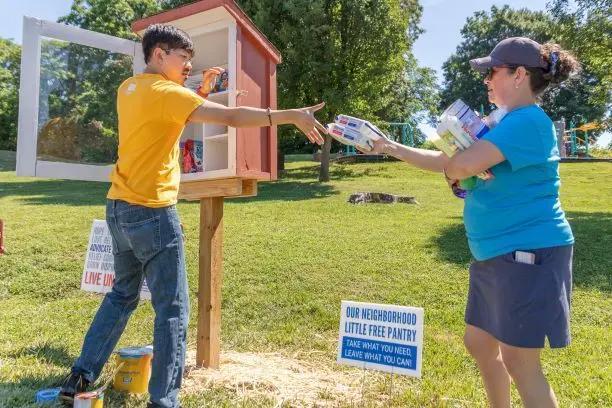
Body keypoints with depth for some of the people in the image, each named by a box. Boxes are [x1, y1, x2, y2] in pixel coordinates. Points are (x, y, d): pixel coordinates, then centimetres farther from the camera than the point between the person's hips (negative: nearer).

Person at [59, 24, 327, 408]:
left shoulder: (129, 88, 12)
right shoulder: (164, 91, -14)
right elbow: (233, 117, -22)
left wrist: (201, 91, 11)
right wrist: (293, 115, -21)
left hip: (120, 207, 9)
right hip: (152, 212, -9)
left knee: (123, 294, 22)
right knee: (173, 309, -2)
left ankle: (80, 377, 29)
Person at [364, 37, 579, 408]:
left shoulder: (528, 121, -18)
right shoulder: (508, 124, 15)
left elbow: (462, 165, -29)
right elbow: (449, 162, 17)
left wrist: (449, 169, -8)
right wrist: (391, 147, 8)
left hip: (527, 254, -10)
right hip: (496, 255, 10)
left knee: (519, 362, -1)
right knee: (479, 343, 18)